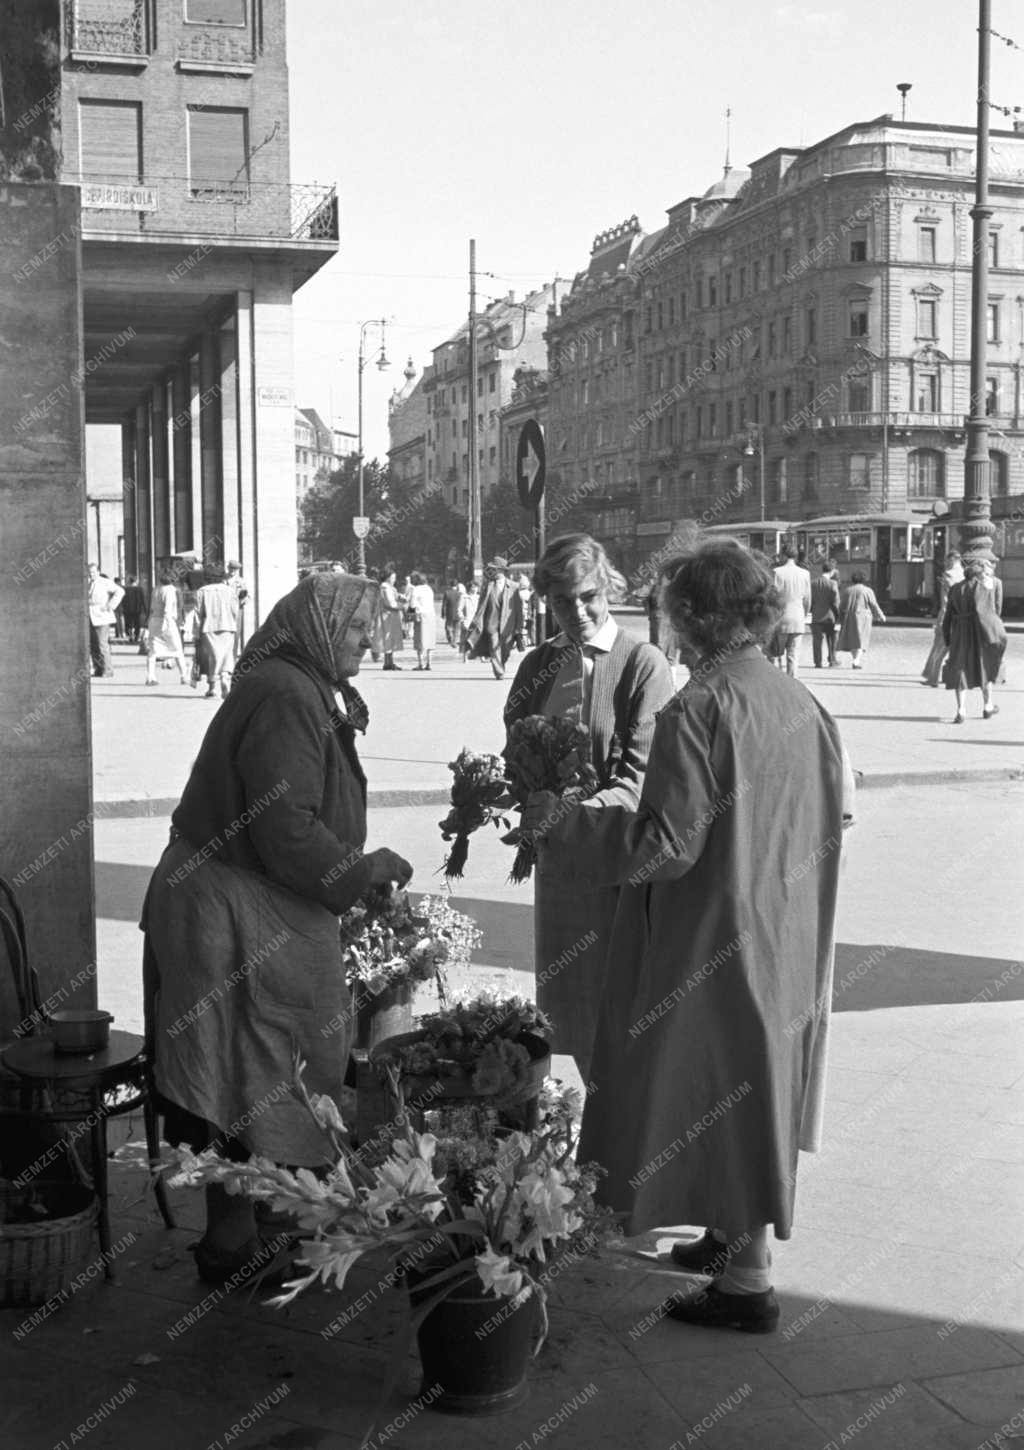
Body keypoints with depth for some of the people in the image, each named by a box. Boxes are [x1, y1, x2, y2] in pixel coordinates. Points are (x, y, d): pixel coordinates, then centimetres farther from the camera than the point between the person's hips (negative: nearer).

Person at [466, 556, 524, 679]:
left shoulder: (513, 587, 3)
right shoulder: (488, 586, 4)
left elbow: (518, 608, 5)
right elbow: (482, 606, 6)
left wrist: (518, 627, 1)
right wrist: (477, 622, 0)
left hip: (507, 625, 0)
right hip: (492, 623, 0)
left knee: (505, 652, 4)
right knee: (494, 649, -10)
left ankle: (500, 670, 26)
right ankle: (499, 673, -7)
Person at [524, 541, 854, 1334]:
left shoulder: (697, 711, -22)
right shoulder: (801, 701, 0)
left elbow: (665, 844, -23)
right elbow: (839, 807, 10)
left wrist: (561, 822, -13)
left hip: (714, 938, -7)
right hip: (788, 935, 7)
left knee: (721, 1096, 5)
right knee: (758, 1088, 20)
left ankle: (748, 1280, 14)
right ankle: (739, 1235, 35)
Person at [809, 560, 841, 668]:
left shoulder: (812, 583, -1)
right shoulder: (832, 584, -11)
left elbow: (809, 600, 3)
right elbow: (836, 602, -13)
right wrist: (838, 615, -3)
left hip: (816, 616, 2)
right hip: (829, 616, -2)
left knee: (817, 641, 5)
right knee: (831, 640, 13)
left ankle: (818, 663, 3)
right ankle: (832, 661, 19)